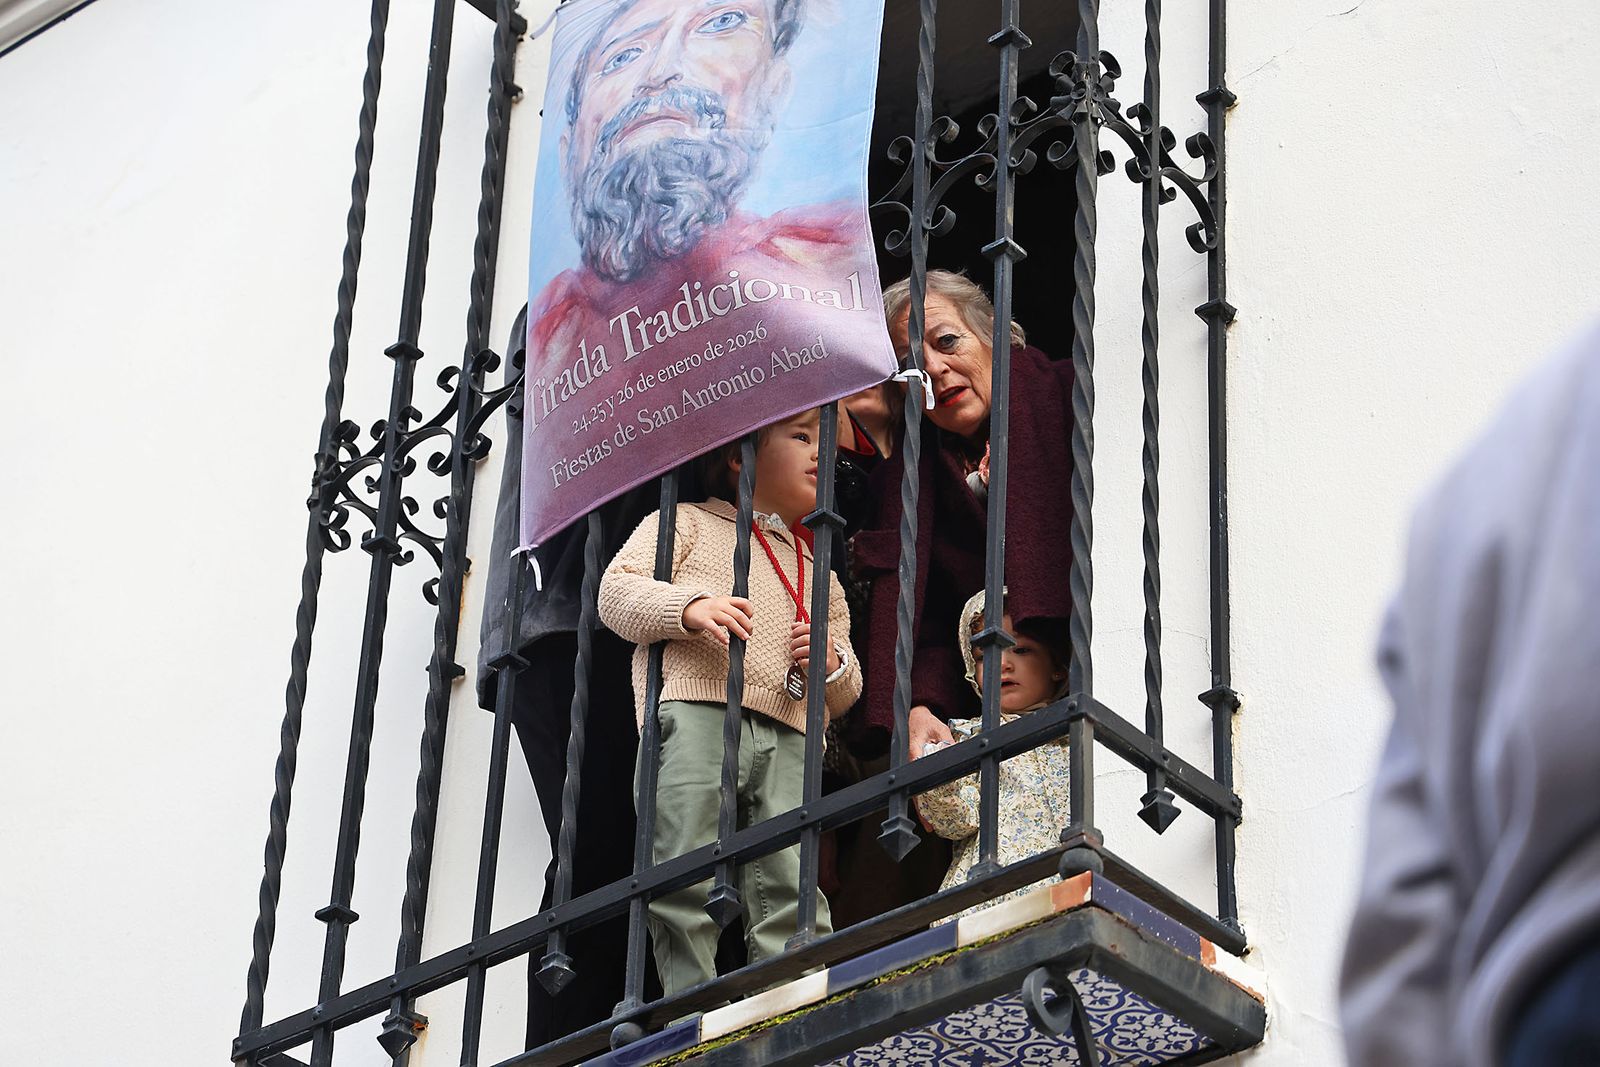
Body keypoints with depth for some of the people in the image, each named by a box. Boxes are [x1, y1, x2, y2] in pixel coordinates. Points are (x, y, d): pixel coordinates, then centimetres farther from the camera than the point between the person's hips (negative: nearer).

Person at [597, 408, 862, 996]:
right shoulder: (688, 522, 20)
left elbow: (843, 698, 33)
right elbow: (615, 591, 4)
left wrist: (833, 662, 8)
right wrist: (691, 608, -15)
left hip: (787, 738, 4)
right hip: (695, 711, -4)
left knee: (790, 891, -12)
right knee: (686, 882, -16)